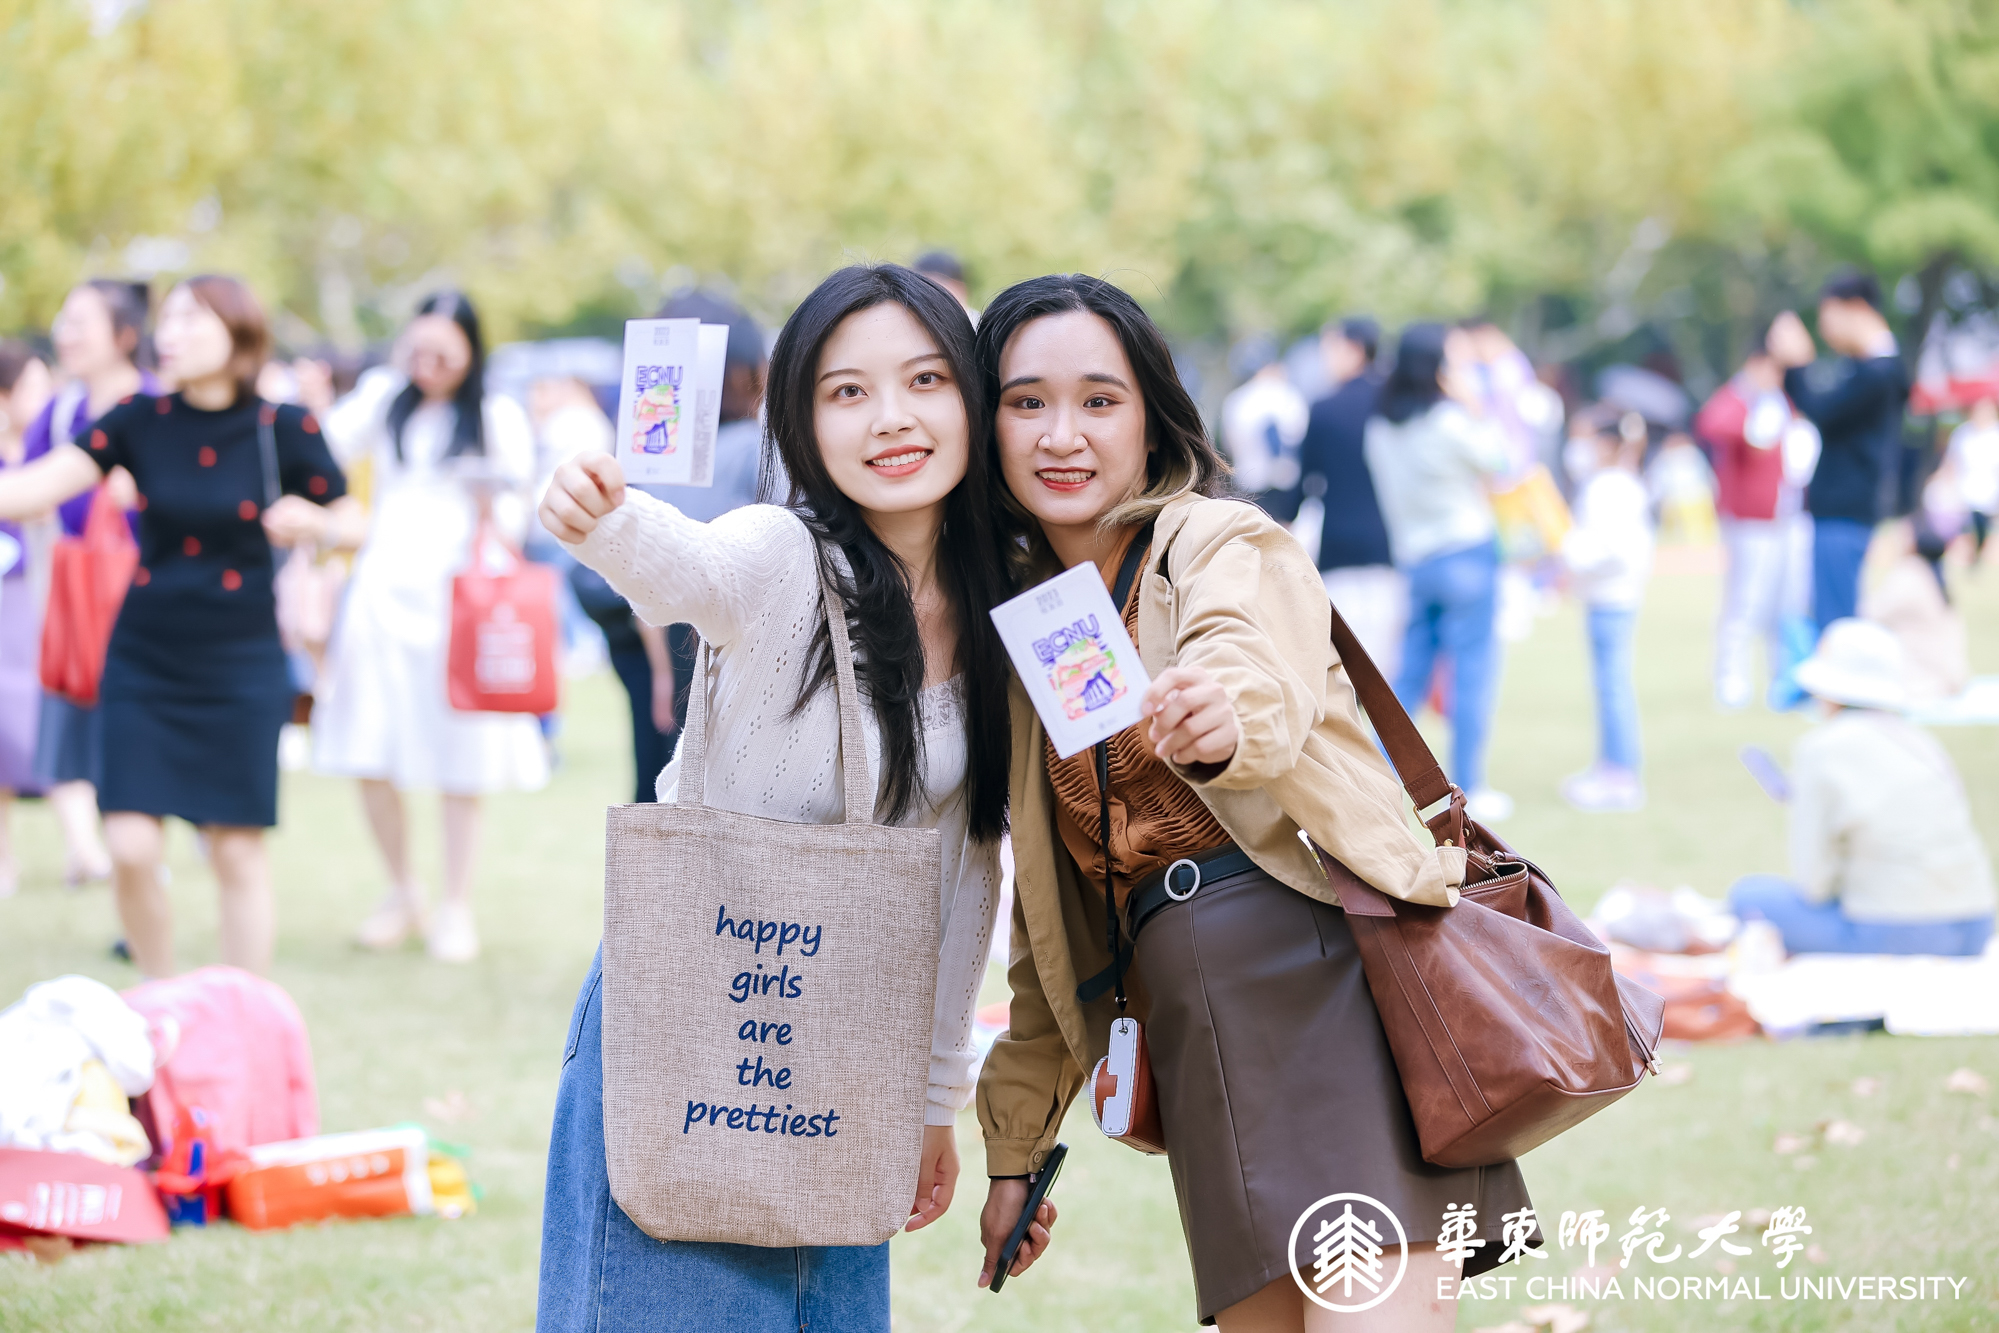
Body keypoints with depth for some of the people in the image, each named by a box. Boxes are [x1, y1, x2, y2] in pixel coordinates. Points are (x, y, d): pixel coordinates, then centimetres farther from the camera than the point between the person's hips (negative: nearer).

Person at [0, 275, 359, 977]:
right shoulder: (142, 420, -3)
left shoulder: (285, 429, -5)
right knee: (131, 851, -5)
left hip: (240, 667, -1)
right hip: (143, 661, 1)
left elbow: (352, 522, 5)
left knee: (237, 852, 1)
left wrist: (313, 524, -17)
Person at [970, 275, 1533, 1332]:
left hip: (1332, 976, -6)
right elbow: (1050, 910, 25)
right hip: (1195, 1037, 6)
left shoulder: (1226, 544, 2)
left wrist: (1225, 722, -48)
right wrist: (1015, 1147, 24)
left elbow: (1263, 682, -24)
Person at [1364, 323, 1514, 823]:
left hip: (1414, 557, 6)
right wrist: (1472, 406, 1)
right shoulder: (1448, 420, -15)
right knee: (1473, 670, 1)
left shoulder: (1380, 426, 4)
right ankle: (1468, 789, 3)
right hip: (1466, 551, -6)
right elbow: (1494, 458, -2)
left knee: (1411, 673, 13)